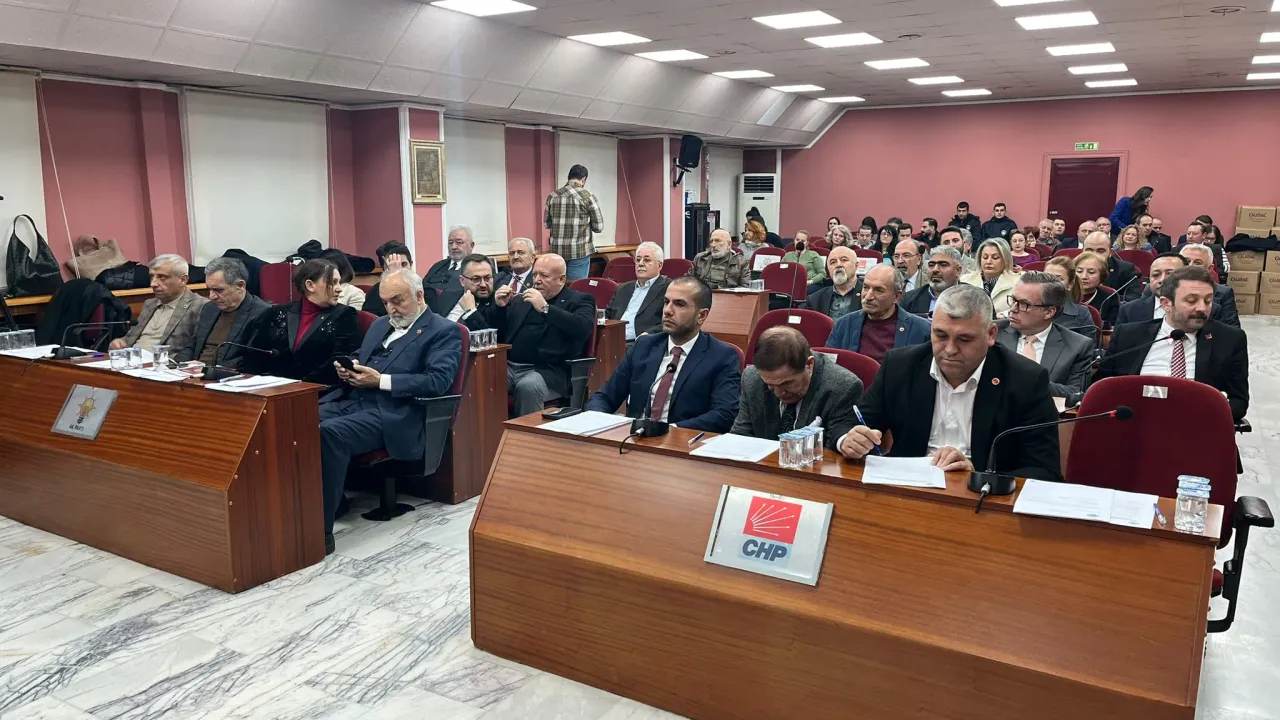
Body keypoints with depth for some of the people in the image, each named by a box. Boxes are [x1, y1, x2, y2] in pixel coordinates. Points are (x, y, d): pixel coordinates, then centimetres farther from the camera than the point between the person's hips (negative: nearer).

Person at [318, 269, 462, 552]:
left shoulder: (443, 331, 1)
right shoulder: (379, 324, 25)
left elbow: (437, 381, -12)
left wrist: (381, 380, -15)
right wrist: (347, 370, 3)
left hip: (392, 413, -7)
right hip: (352, 399, 7)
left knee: (329, 432, -33)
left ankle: (322, 531, -27)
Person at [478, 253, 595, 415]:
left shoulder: (579, 300, 8)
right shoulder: (522, 299, 22)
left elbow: (583, 328, -14)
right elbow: (494, 331, 23)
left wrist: (545, 308, -17)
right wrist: (499, 306, 4)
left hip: (548, 371, -4)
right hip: (508, 365, 4)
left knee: (528, 386, -34)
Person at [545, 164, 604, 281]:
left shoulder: (552, 196, 3)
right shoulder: (588, 197, -7)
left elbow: (546, 224, 11)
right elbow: (598, 227, -5)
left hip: (557, 250, 4)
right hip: (579, 252, -4)